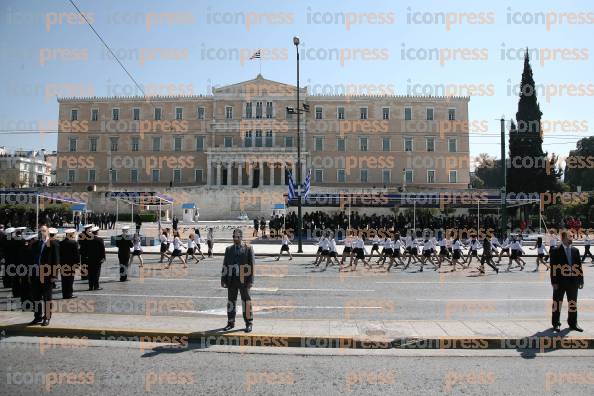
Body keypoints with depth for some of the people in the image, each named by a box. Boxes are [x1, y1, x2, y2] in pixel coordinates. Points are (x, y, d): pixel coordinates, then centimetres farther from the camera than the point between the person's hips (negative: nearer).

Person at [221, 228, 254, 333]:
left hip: (244, 280, -3)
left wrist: (251, 281, -11)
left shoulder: (248, 249, -2)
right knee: (231, 301, 9)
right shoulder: (228, 249, 8)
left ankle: (249, 323, 11)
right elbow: (225, 265, 8)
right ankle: (231, 323, 20)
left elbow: (252, 266, -5)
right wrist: (223, 280, 3)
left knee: (246, 302, 1)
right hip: (232, 280, 3)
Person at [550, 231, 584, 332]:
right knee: (557, 303, 5)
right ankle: (556, 323, 16)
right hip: (560, 282, -4)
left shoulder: (575, 250, 8)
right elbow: (553, 268, -8)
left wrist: (581, 280, 5)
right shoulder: (556, 252, -6)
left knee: (573, 303, 12)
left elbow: (579, 266, 9)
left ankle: (573, 323, 25)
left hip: (573, 281, 4)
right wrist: (554, 282, -12)